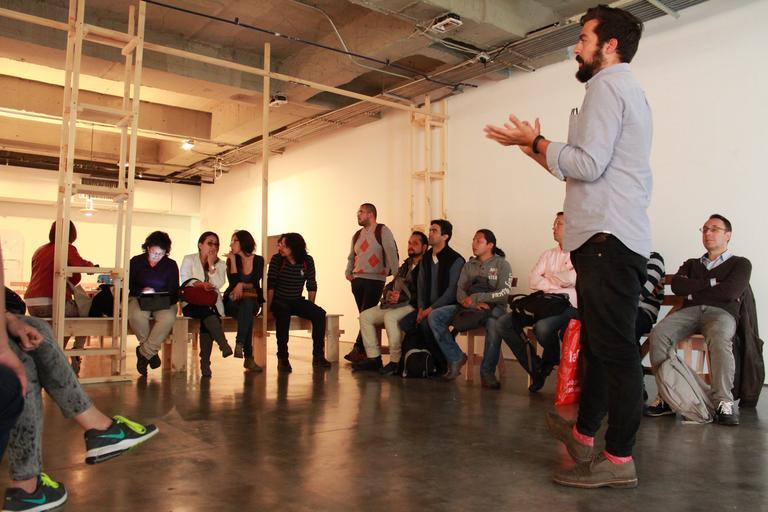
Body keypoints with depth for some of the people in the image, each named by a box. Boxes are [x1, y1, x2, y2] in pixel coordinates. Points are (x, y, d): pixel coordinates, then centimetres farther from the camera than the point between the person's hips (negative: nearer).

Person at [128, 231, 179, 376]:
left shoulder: (171, 265, 8)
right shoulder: (136, 261, 8)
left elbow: (174, 291, 5)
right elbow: (129, 285, 7)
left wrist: (162, 299, -15)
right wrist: (142, 290, -12)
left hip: (163, 302, 0)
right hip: (139, 299, 0)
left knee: (168, 318, -35)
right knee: (136, 316, -37)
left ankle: (144, 352, -21)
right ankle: (152, 352, -16)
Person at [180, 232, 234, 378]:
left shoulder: (220, 264, 14)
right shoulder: (189, 259, 10)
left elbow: (218, 284, -3)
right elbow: (185, 281, -6)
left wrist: (211, 264, -5)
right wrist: (202, 285, -23)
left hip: (212, 303, 2)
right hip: (191, 303, -1)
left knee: (206, 320, -31)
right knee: (207, 311, -35)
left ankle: (205, 363, -28)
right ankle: (224, 345, -47)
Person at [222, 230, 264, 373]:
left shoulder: (258, 260, 6)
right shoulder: (231, 259, 5)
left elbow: (255, 283, -2)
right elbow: (233, 282, -9)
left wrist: (242, 285, -18)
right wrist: (233, 261, -10)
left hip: (252, 300, 1)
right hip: (233, 301, -1)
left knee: (247, 304, -37)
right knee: (247, 307, -35)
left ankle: (239, 344, -43)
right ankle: (248, 356, -42)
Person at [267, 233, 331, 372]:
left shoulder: (307, 261, -3)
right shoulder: (277, 259, -9)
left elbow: (312, 286, 4)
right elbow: (270, 286, -10)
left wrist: (310, 308, 1)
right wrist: (268, 307, -14)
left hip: (297, 301, 3)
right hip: (279, 301, -3)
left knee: (319, 313, -22)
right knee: (283, 313, -37)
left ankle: (318, 355, -12)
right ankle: (282, 358, -31)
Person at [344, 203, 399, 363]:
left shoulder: (383, 231, -2)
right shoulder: (357, 235, 17)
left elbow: (391, 252, -11)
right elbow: (351, 257, 27)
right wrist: (348, 272, 15)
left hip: (375, 279, -6)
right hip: (357, 280, 6)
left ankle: (358, 349, -7)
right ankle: (367, 351, 13)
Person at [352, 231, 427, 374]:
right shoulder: (405, 265, 21)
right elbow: (390, 286, 22)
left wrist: (402, 297, -21)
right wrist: (389, 294, 0)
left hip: (413, 306, -9)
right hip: (393, 305, 9)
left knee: (390, 316, -35)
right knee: (365, 316, -2)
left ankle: (396, 361, -26)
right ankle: (373, 358, -4)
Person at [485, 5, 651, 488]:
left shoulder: (608, 85, -4)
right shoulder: (627, 88, 28)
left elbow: (589, 164, -17)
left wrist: (536, 141, -4)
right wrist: (536, 148, 23)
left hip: (608, 238, -11)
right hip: (615, 236, 11)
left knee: (613, 346, -8)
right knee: (600, 343, 14)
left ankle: (618, 459, -1)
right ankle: (584, 434, 25)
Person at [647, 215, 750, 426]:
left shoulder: (740, 263, 21)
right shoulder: (691, 264, 31)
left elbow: (730, 292, 0)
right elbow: (677, 286, 9)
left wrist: (693, 292, 8)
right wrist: (711, 283, 5)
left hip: (721, 312, -3)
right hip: (688, 311, 3)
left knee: (719, 340, -40)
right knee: (658, 334, -31)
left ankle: (724, 402, -32)